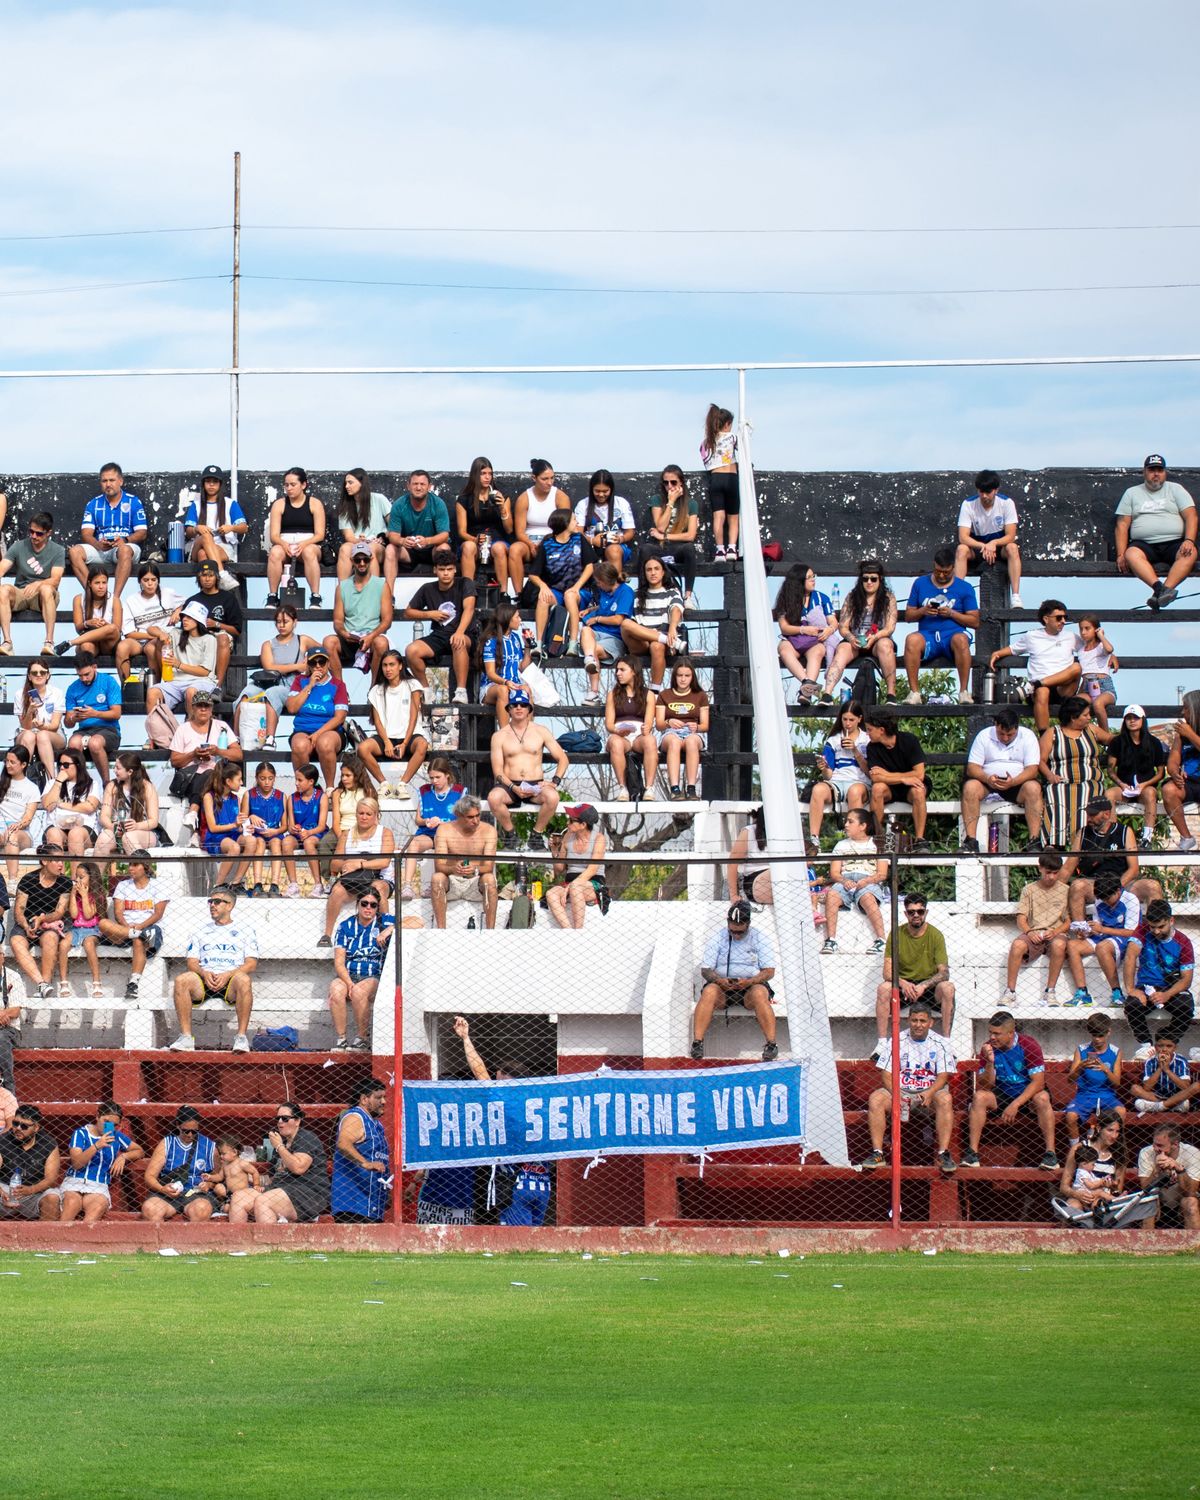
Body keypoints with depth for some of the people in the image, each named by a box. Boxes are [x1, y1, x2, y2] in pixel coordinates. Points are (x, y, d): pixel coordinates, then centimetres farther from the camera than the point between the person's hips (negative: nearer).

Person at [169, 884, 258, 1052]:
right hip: (204, 982, 2)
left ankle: (241, 1037, -33)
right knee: (181, 980, -30)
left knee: (243, 979, -38)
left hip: (230, 981, -2)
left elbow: (251, 964, 4)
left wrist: (227, 975, -13)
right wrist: (204, 973, -9)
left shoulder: (245, 931, 15)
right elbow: (192, 962, 15)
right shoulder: (201, 931, 24)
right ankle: (186, 1037, -30)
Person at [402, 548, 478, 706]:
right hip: (439, 636, 4)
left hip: (467, 635, -4)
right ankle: (425, 689, -2)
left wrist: (460, 632, -39)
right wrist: (429, 614, -2)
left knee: (458, 643, -41)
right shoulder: (428, 589, 7)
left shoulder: (464, 584, -4)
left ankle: (461, 692, -37)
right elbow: (408, 612, 17)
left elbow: (469, 608, -22)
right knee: (411, 651, -24)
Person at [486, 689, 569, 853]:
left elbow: (563, 759, 9)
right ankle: (509, 832, -8)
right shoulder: (499, 736, 8)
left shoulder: (540, 732, 10)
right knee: (493, 797, -35)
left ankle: (537, 834, -11)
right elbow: (497, 770, 1)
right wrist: (514, 788, -17)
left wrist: (555, 782, -8)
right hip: (510, 785, 0)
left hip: (536, 785, 0)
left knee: (552, 797, -35)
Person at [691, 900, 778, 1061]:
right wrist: (719, 980, -19)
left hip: (752, 984, -1)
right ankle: (697, 1041, -39)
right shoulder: (717, 938, 8)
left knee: (759, 994, -35)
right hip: (723, 987, 1)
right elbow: (705, 970, 4)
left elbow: (769, 971, -1)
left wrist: (749, 982, -20)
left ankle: (771, 1043, -39)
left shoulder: (759, 937, 5)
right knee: (709, 992, -32)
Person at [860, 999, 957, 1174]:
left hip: (930, 1093, -1)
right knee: (875, 1098, -27)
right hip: (900, 1092, 1)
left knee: (945, 1099, -34)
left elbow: (943, 1076, -5)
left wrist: (929, 1093, -25)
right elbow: (886, 1074, 1)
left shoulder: (940, 1043, 3)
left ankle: (943, 1153, -34)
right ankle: (877, 1153, -27)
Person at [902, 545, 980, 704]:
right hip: (928, 636, 1)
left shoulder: (964, 588, 12)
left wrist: (951, 613, -6)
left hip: (953, 633, -1)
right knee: (912, 639, -34)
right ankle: (914, 692, -33)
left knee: (961, 639, -38)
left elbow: (975, 622, 8)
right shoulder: (920, 584, 17)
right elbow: (908, 616, 16)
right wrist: (923, 611, -5)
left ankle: (964, 691, -33)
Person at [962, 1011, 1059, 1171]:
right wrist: (990, 1063, -25)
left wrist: (1015, 1105, -29)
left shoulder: (1028, 1045, -15)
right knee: (979, 1096, -25)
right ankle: (972, 1153, -29)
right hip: (1001, 1096, 2)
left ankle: (1050, 1153, -34)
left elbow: (1038, 1081, -20)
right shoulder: (988, 1048, -7)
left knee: (1042, 1098, -34)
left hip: (1027, 1095, -2)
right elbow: (986, 1087, -7)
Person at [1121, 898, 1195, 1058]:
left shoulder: (1182, 943, -6)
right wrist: (1131, 989, -28)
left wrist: (1166, 995, -28)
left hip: (1173, 988, 0)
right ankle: (1145, 1044, -9)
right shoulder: (1143, 931, -4)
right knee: (1132, 1005, -32)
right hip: (1147, 986, 0)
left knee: (1186, 1008, -33)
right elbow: (1130, 956, -17)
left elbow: (1186, 979, -10)